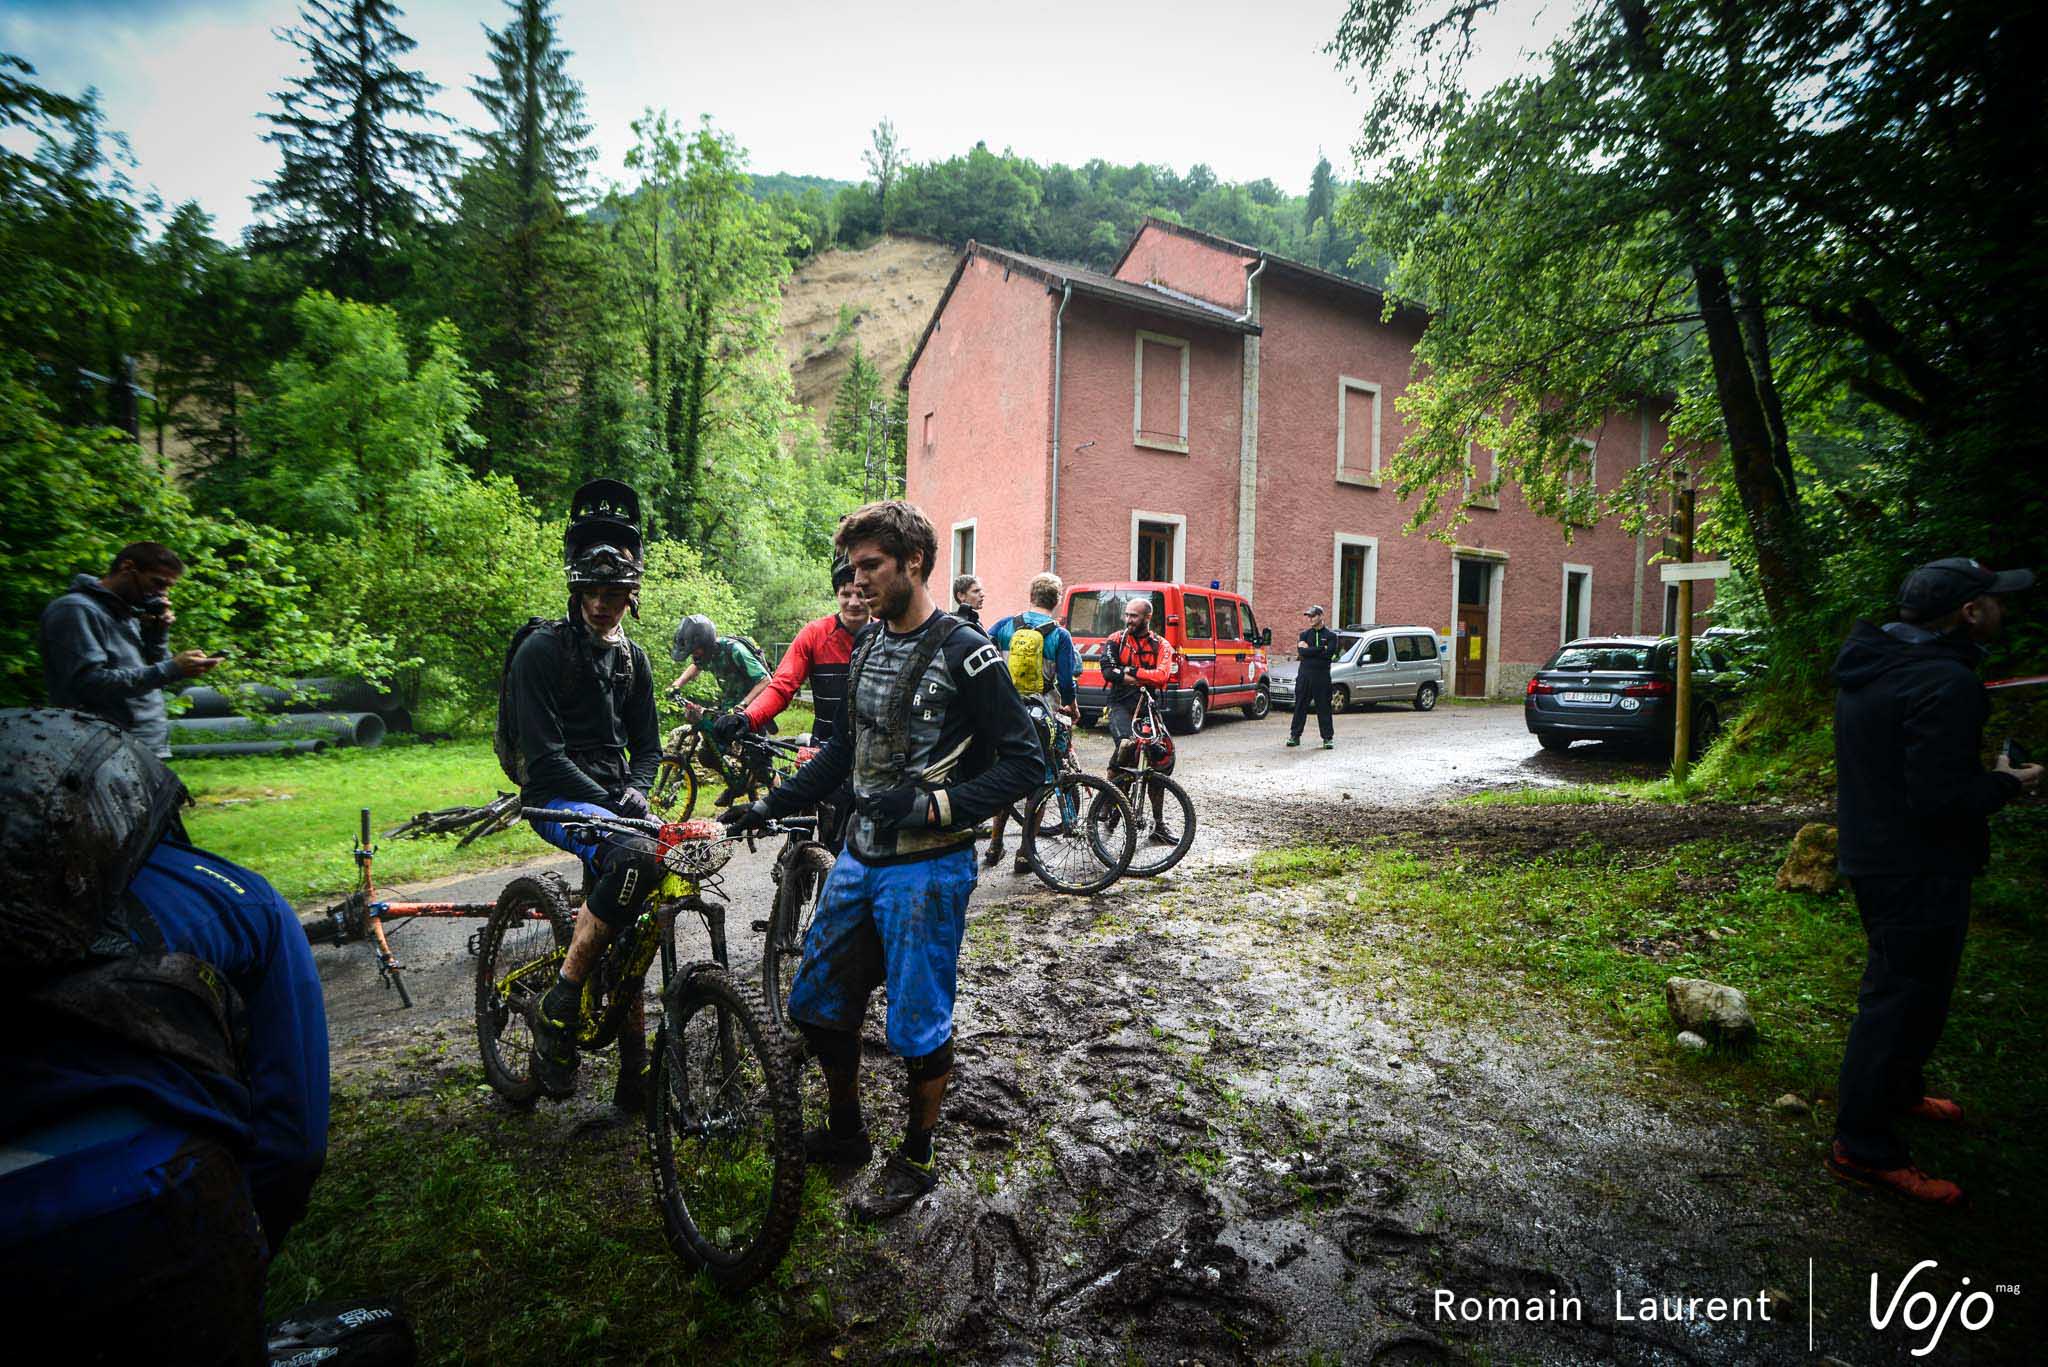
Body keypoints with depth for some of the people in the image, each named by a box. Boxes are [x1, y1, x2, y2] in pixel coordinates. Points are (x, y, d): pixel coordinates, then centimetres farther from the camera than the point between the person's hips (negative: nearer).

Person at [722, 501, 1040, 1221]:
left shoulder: (966, 653, -15)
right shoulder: (866, 646, 9)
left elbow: (1023, 761, -16)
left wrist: (932, 804, -25)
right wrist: (770, 804, 12)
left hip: (927, 868, -8)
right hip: (859, 858, 8)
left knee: (918, 1025, 6)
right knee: (817, 1001, 17)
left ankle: (916, 1160, 31)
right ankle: (844, 1132, 40)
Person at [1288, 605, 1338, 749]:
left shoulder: (1330, 635, 3)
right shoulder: (1305, 634, 11)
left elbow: (1329, 654, -13)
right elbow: (1301, 652, -7)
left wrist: (1308, 650, -8)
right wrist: (1321, 649, -11)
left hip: (1322, 676, -2)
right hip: (1304, 674, 2)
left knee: (1324, 707, 1)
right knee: (1300, 706, 5)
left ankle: (1328, 738, 8)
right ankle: (1295, 735, 11)